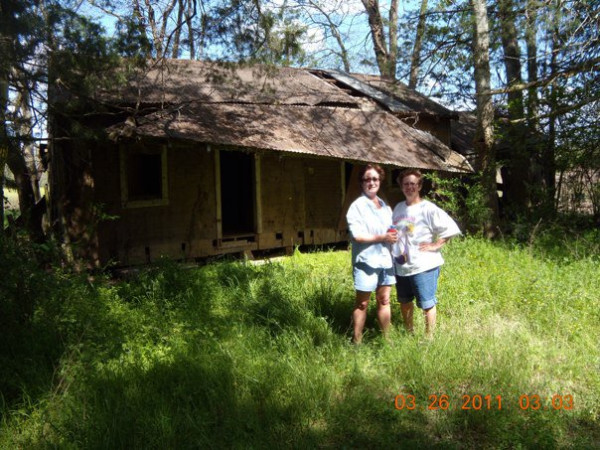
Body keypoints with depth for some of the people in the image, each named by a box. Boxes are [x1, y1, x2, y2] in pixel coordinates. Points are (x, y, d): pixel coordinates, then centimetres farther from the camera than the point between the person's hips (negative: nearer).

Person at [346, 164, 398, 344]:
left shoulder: (385, 206, 15)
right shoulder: (358, 206, -7)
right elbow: (357, 235, -17)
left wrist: (394, 236, 3)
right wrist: (382, 237, -16)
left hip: (385, 260, 6)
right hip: (366, 262, -6)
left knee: (384, 300, 12)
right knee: (362, 304, 2)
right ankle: (356, 342, 10)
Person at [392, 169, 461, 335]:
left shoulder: (428, 209, -11)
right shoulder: (398, 208, 10)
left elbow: (450, 227, -14)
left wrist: (435, 245, -15)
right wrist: (394, 252, 10)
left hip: (423, 266, -7)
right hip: (400, 265, 7)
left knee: (427, 304, 2)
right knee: (404, 301, 21)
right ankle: (409, 333, 40)